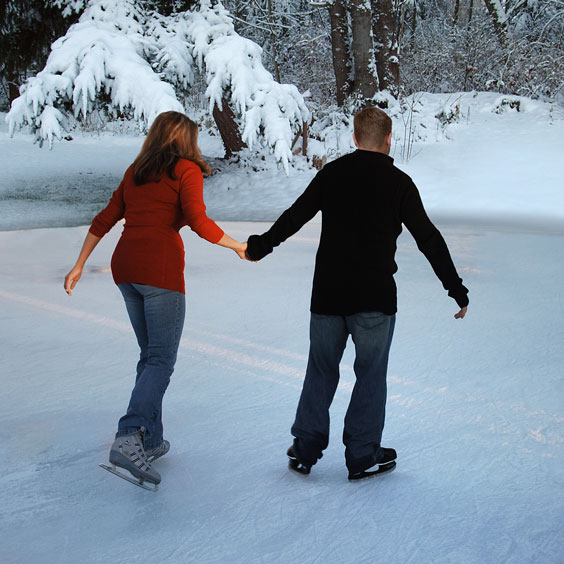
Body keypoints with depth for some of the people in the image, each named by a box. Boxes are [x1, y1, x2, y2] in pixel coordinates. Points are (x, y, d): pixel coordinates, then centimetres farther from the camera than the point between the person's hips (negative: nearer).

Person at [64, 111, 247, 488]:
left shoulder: (136, 172, 19)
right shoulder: (186, 170, 1)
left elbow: (105, 219, 18)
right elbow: (198, 221, -11)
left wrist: (80, 265, 22)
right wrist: (238, 246, 2)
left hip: (125, 265, 7)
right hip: (160, 268, -7)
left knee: (150, 355, 16)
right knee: (162, 360, -6)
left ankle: (150, 441, 18)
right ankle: (129, 438, -22)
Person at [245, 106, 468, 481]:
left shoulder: (331, 174, 3)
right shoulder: (398, 182, -4)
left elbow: (294, 217, 9)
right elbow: (429, 239, -4)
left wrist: (260, 246, 25)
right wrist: (456, 289, 3)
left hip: (327, 295, 3)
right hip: (375, 297, -3)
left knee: (321, 370, 15)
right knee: (371, 374, 9)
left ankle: (305, 450, 21)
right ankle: (363, 456, 15)